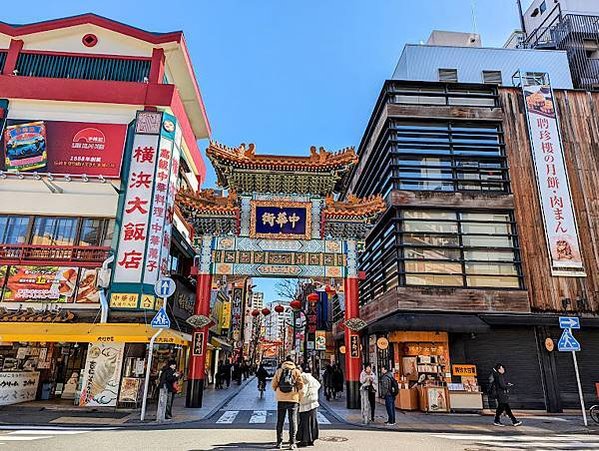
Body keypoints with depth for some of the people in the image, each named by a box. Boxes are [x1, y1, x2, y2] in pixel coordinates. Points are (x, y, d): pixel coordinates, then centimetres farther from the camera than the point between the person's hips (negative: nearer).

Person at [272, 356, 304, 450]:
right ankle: (292, 443, 6)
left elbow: (274, 384, 0)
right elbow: (301, 385, -7)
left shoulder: (279, 371, 3)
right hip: (293, 399, -1)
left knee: (280, 421, 12)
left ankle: (279, 442, 14)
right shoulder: (296, 371, -1)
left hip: (281, 399, 2)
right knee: (293, 421, 7)